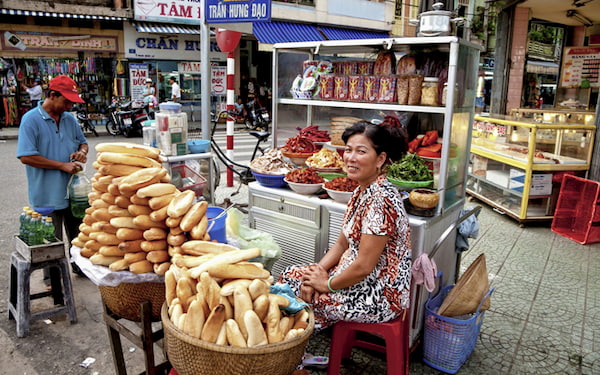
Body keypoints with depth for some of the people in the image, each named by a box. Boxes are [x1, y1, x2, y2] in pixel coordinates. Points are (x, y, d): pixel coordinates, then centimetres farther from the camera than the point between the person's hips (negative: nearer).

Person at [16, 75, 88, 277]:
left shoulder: (70, 118, 6)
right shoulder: (31, 120, -12)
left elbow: (82, 142, 19)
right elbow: (26, 156, -18)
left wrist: (82, 151, -5)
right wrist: (62, 165, -20)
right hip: (48, 194, -6)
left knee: (78, 233, 19)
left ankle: (80, 266, 38)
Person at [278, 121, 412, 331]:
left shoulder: (380, 199, -26)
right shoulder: (362, 191, 4)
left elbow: (363, 266, -25)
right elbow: (342, 245, 10)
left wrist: (326, 284, -10)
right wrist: (318, 271, -5)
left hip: (380, 297, -9)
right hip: (360, 281, 9)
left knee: (292, 285, -3)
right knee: (290, 274, 7)